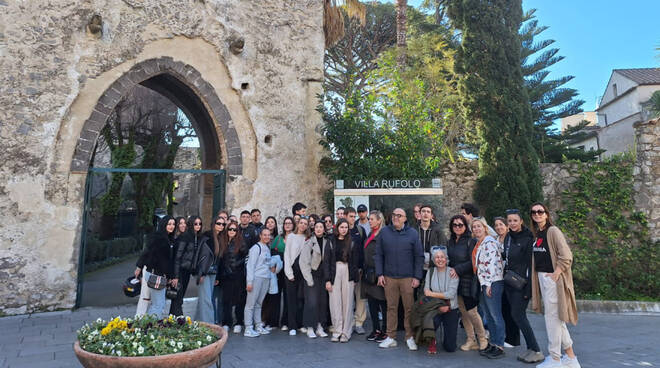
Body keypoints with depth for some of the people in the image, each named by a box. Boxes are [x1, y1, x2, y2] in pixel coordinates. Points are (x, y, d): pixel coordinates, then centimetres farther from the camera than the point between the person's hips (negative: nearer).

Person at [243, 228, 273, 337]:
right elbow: (250, 265, -11)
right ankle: (248, 329, 2)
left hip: (266, 279, 7)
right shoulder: (256, 248, -7)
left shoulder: (268, 249, 17)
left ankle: (258, 326, 19)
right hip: (256, 278, -7)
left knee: (259, 304, 13)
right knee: (251, 304, -2)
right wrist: (249, 282, -16)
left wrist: (272, 267, 8)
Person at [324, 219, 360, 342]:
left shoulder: (352, 243, 5)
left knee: (347, 303, 2)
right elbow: (326, 261, 2)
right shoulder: (331, 242, 4)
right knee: (335, 303, 0)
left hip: (348, 273, 0)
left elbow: (355, 261, 5)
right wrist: (327, 280, -5)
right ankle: (337, 331, 10)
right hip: (335, 273, 0)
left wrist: (354, 278, -1)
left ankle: (346, 332, 11)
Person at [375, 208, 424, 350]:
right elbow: (378, 255, 6)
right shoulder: (384, 232, 3)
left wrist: (417, 277, -3)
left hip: (408, 278, -1)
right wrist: (380, 274, -1)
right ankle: (391, 337, 19)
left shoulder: (413, 233, 0)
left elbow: (419, 256, 2)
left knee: (409, 308, 4)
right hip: (389, 277, 1)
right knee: (391, 308, 8)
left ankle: (410, 337, 19)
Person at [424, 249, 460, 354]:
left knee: (450, 348, -3)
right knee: (432, 321, -35)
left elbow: (451, 294, -14)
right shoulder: (430, 272, 2)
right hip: (434, 307, 1)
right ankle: (432, 342, -2)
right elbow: (426, 292, -4)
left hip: (450, 309, -1)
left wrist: (432, 294, -13)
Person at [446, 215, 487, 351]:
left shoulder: (471, 241, -10)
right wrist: (450, 271, 2)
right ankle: (471, 340, 22)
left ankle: (482, 338, 20)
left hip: (468, 281, -6)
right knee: (462, 312, 10)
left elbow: (472, 262, -14)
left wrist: (457, 269, -18)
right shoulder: (450, 242, 10)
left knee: (471, 311, -2)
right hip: (455, 280, 6)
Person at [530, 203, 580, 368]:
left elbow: (566, 257, -19)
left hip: (552, 278, -8)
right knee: (557, 318, 14)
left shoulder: (553, 231, -11)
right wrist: (536, 277, 10)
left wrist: (555, 274, -18)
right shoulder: (537, 234, 12)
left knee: (552, 317, -1)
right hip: (541, 277, 8)